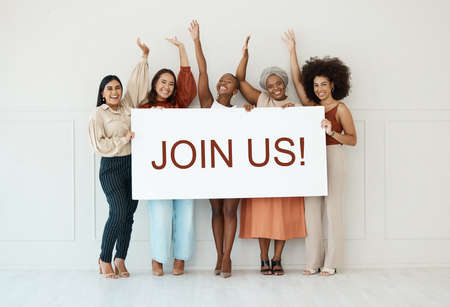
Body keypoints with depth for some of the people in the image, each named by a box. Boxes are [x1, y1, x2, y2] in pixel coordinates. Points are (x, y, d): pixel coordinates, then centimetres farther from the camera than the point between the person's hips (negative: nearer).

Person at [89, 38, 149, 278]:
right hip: (111, 168, -5)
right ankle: (104, 260, 4)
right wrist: (124, 138, -14)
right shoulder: (98, 115, -3)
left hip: (133, 164, 5)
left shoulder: (127, 106, 10)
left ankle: (120, 260, 13)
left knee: (129, 214, 4)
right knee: (118, 213, -12)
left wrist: (144, 58, 14)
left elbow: (137, 83, 16)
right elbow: (99, 145, -10)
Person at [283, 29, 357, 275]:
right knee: (311, 210, 3)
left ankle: (331, 262, 3)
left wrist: (332, 132, -19)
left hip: (332, 158, -5)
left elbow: (352, 140, -3)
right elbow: (297, 80, 14)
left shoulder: (340, 109, 0)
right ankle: (313, 261, 8)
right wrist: (292, 51, 13)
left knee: (333, 209, -2)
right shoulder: (311, 105, 13)